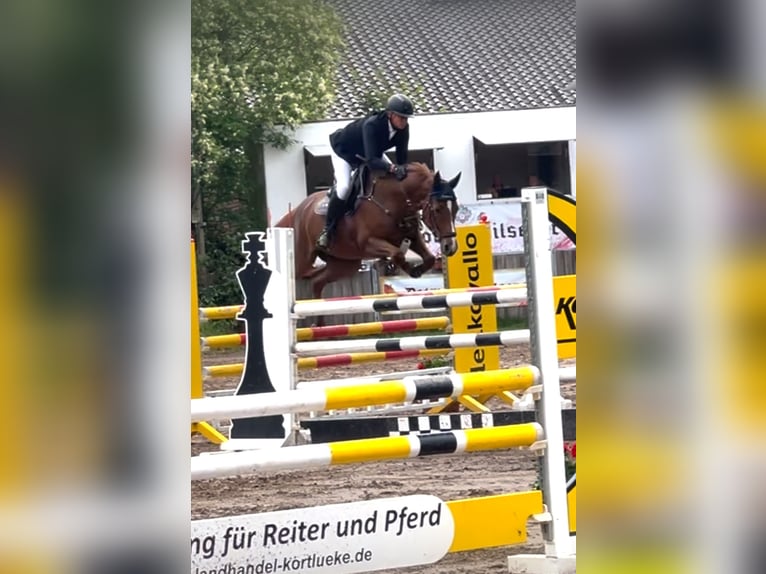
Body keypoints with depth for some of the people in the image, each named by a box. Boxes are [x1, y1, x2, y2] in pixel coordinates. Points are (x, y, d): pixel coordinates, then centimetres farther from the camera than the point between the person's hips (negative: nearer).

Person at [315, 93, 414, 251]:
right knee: (344, 187, -26)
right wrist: (393, 168, -65)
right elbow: (371, 160, -52)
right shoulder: (372, 125, -43)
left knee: (394, 179, -3)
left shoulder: (403, 128, -24)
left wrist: (402, 170, -33)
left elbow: (402, 158, -16)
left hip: (373, 151, 8)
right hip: (343, 151, -8)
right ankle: (328, 230, -12)